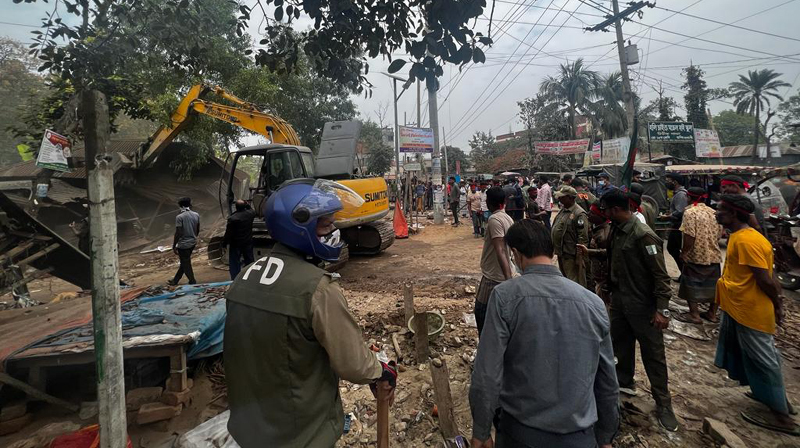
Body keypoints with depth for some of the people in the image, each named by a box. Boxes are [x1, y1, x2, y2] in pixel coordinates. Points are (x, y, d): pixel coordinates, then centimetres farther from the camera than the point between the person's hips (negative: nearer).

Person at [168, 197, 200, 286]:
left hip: (183, 244, -6)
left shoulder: (179, 217, -16)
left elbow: (178, 233, -17)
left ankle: (193, 282, 17)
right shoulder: (196, 215, -1)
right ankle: (175, 280, 33)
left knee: (186, 265, 8)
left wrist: (174, 246, -7)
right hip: (193, 243, 6)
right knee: (184, 262, 19)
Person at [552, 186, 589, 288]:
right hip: (561, 253, 9)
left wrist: (579, 258, -20)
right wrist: (557, 249, 18)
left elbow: (583, 238, -21)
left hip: (571, 256, -9)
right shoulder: (562, 210, 9)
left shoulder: (579, 214, -19)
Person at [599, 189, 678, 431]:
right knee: (621, 343, 20)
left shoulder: (643, 235, -21)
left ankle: (663, 403, 20)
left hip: (642, 305, -7)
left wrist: (662, 309, -22)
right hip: (619, 300, 8)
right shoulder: (617, 231, 3)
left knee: (653, 354, 5)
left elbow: (660, 274, -20)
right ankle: (624, 381, 41)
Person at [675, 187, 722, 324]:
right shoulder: (713, 212, 7)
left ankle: (694, 314, 9)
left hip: (696, 256, -7)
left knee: (691, 285, 5)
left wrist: (683, 252, -9)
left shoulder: (690, 212, -15)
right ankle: (712, 313, 26)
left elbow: (689, 237, -20)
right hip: (713, 255, 7)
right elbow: (719, 235, 11)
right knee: (712, 285, 15)